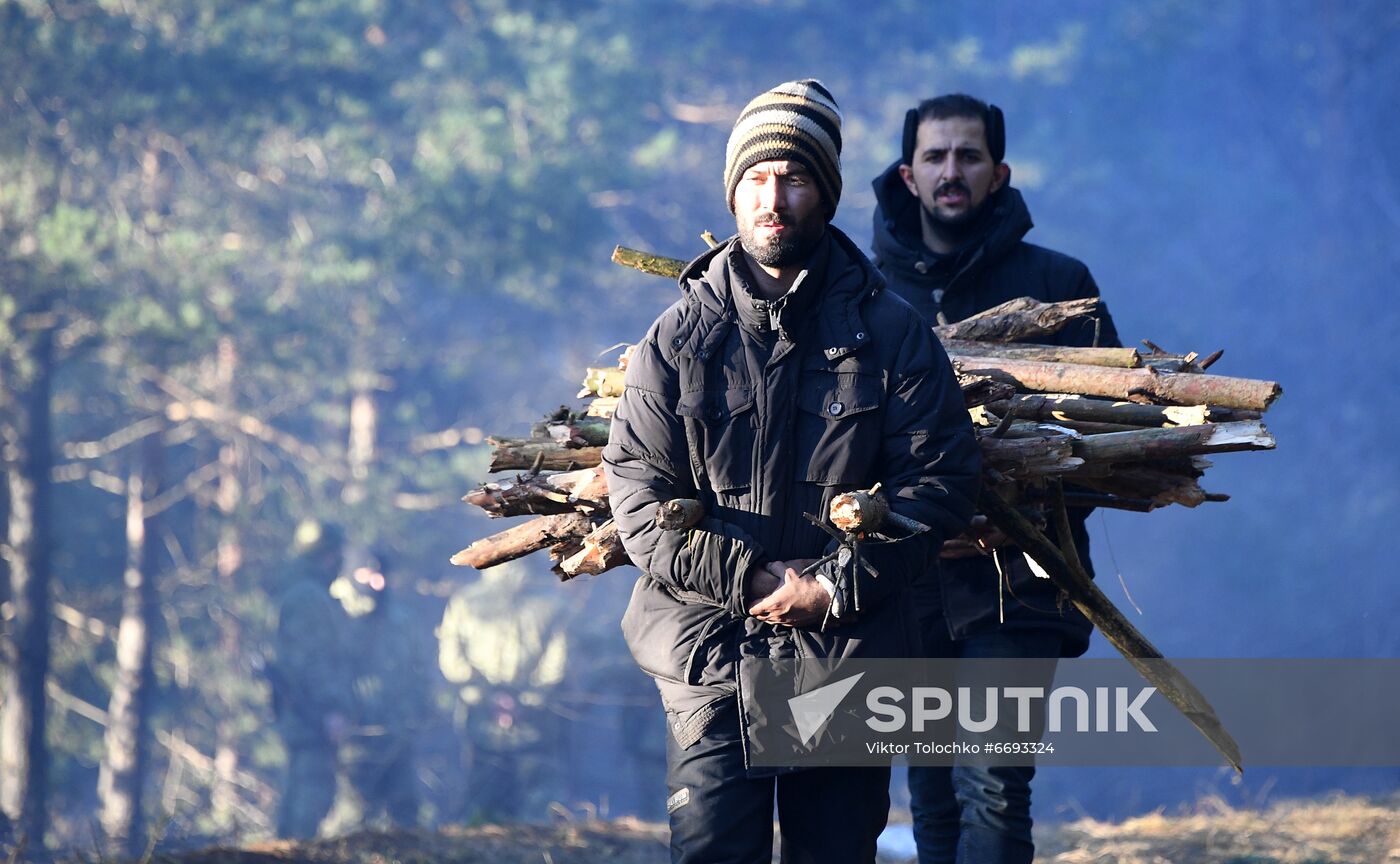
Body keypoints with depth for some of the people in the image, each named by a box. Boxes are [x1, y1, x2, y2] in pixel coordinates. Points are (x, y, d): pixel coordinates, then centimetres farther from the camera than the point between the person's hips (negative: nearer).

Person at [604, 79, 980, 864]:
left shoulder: (891, 334, 3)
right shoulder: (680, 340, 4)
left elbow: (941, 478, -3)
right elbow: (637, 493, 0)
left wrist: (838, 587, -13)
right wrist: (746, 579, -12)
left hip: (849, 659, 0)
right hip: (710, 651, 0)